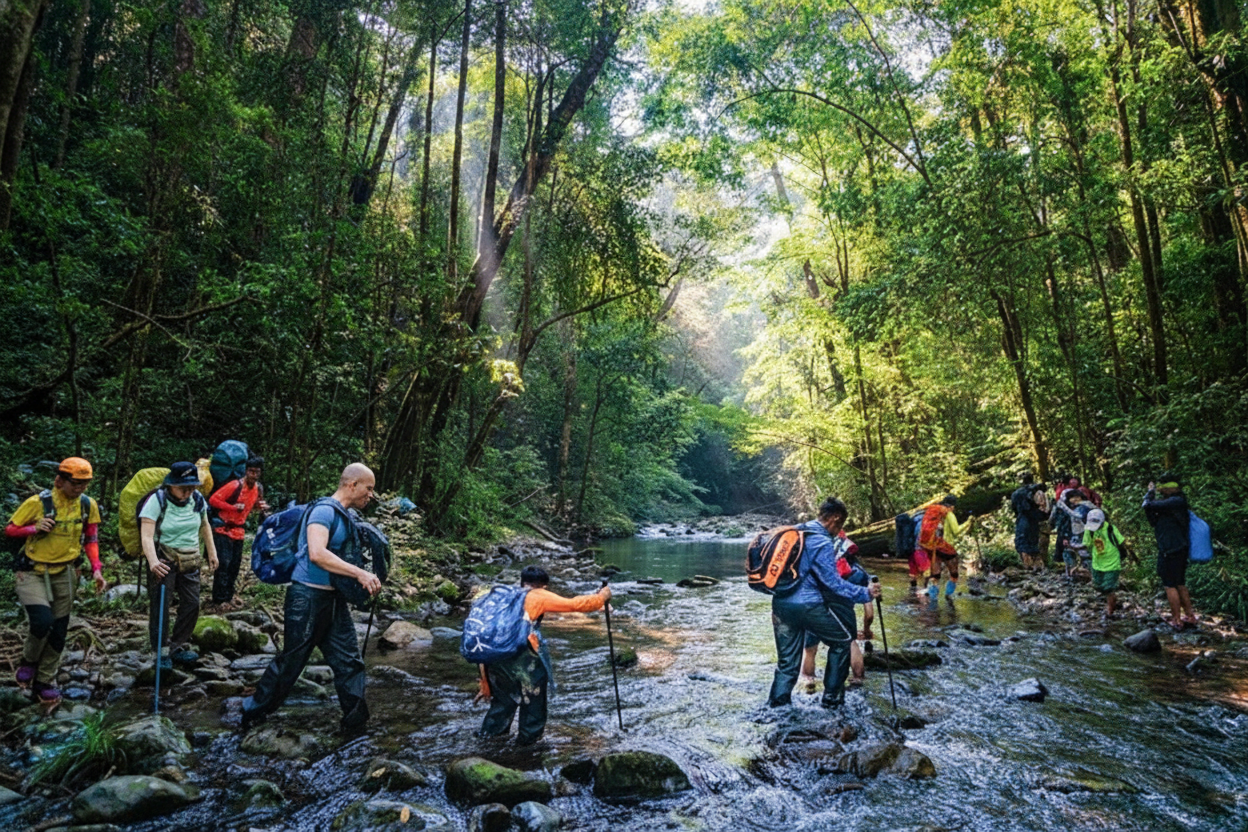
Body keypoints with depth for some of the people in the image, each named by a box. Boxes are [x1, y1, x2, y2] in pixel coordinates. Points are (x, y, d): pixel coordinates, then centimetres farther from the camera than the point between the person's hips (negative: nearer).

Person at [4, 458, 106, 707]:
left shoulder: (88, 505, -6)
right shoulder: (37, 503, -16)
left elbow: (91, 539, 6)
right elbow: (10, 529, -5)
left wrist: (96, 569, -2)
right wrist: (35, 528, -24)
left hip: (64, 574, 4)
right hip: (31, 572, -4)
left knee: (59, 630, 7)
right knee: (42, 621, -20)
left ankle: (45, 682, 24)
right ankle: (29, 661, 13)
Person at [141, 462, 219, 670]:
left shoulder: (197, 499, -3)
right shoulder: (157, 501, -18)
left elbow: (205, 526, 15)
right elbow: (146, 536, -27)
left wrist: (212, 552, 16)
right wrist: (153, 562, -41)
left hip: (190, 560, 5)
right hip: (164, 558, -4)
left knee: (192, 603, 5)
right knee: (161, 605, -2)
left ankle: (179, 646, 19)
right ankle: (162, 651, 11)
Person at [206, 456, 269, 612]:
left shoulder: (258, 488, 2)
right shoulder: (235, 486, -19)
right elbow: (213, 500, -18)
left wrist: (262, 507, -2)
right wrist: (233, 507, -26)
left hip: (238, 530, 7)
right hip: (223, 529, -7)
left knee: (235, 564, 12)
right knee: (223, 564, -9)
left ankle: (228, 595, 26)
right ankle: (219, 601, -4)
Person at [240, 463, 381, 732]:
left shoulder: (345, 517, 11)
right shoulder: (324, 510, -17)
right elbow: (317, 553, -31)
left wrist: (364, 579, 7)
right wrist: (359, 573, -30)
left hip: (334, 599, 8)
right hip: (309, 596, -8)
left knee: (349, 660, 8)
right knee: (290, 662, 6)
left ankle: (356, 721, 16)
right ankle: (252, 714, 27)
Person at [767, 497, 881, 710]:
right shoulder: (822, 542, -13)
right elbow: (833, 582, -15)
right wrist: (865, 594, -8)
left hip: (780, 604, 7)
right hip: (807, 606, -7)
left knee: (787, 662, 16)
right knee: (842, 640, 16)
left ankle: (775, 707, 14)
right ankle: (832, 697, 21)